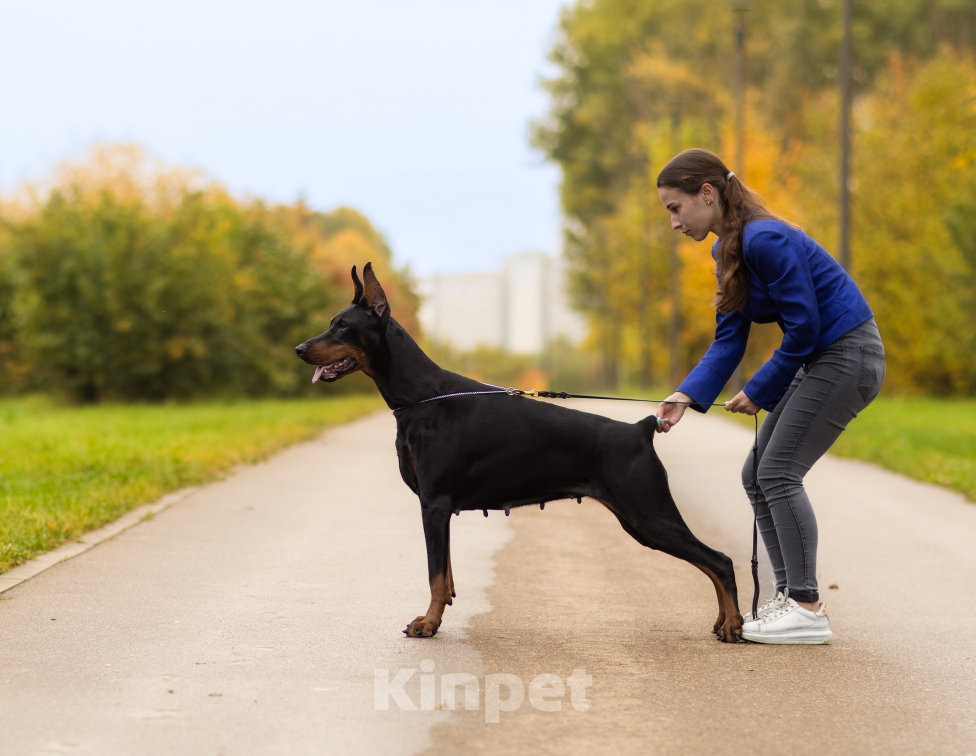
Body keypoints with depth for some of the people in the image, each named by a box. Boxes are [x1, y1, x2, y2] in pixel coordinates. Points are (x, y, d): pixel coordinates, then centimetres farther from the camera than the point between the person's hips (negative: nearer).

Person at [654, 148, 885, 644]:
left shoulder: (765, 240, -22)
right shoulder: (727, 251, 8)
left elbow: (804, 327, -21)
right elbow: (729, 341, 6)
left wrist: (759, 392, -11)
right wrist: (686, 397, -7)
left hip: (848, 356, -10)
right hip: (818, 362, 10)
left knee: (779, 472, -12)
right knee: (758, 475, 8)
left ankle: (807, 609, -9)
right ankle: (789, 596, 13)